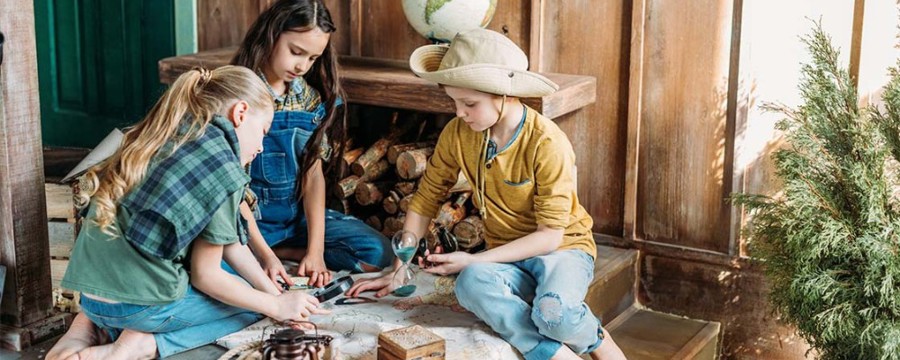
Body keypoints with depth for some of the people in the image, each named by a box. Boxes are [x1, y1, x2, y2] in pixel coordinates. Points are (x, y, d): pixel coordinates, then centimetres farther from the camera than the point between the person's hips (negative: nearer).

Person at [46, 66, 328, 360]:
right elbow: (205, 275, -7)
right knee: (254, 304, 15)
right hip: (136, 305, -7)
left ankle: (94, 325, 12)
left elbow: (230, 243, 13)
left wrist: (276, 294, 13)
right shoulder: (223, 170, -14)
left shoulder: (166, 140, 10)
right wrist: (277, 306, 5)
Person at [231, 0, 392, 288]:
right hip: (247, 218, -5)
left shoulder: (312, 99, 1)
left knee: (377, 253, -13)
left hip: (300, 214, 5)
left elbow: (313, 173, -3)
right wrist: (264, 254, -25)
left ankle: (284, 252, -3)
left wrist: (315, 250, -14)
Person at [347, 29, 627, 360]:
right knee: (471, 285, -34)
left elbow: (550, 235, -18)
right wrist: (398, 271, -4)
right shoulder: (457, 134, -7)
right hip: (507, 257, 3)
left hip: (563, 248, -3)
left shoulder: (547, 144, -20)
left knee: (554, 313, -37)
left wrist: (472, 260, -22)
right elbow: (425, 201, 3)